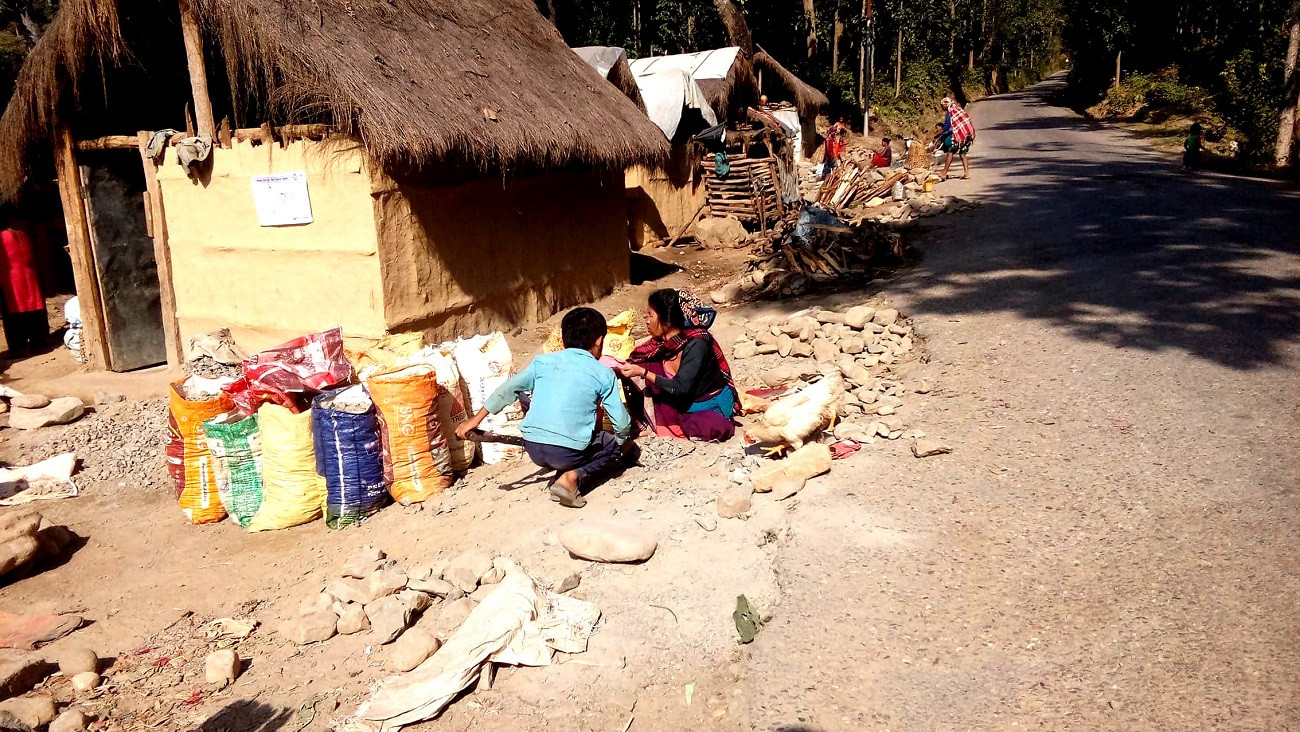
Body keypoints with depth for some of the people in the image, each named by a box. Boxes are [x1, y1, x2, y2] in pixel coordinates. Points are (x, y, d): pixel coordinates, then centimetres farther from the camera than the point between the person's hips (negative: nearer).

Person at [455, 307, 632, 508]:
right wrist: (623, 443, 26)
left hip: (533, 449, 6)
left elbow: (508, 389, 13)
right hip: (569, 452, -6)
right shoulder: (603, 373, 4)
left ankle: (571, 473, 7)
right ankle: (575, 477, -3)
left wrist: (475, 420, 21)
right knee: (614, 448, 22)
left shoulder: (543, 361, 12)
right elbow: (622, 422, 5)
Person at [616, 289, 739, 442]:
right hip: (683, 404, 6)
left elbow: (679, 388, -30)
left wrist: (642, 373, -33)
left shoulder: (696, 344, -27)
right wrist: (623, 367, -13)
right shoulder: (661, 342, -8)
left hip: (711, 407, -6)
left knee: (709, 428, -38)